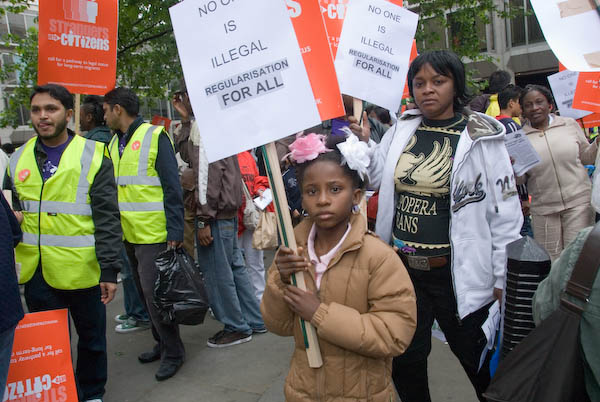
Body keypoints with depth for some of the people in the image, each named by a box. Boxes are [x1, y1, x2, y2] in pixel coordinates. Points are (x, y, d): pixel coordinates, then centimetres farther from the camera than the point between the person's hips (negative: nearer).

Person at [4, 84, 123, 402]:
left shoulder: (93, 156, -6)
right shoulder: (18, 160, 7)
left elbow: (108, 218, -9)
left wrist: (110, 269, -12)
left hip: (82, 270, -3)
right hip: (36, 272, 3)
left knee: (91, 337, 14)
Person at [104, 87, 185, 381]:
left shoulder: (154, 136, -10)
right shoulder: (114, 144, 12)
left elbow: (172, 188, -14)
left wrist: (175, 232, -18)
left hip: (153, 235, -8)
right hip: (129, 235, 8)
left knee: (155, 293, -4)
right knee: (146, 293, 16)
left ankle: (173, 352, 13)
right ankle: (162, 342, 32)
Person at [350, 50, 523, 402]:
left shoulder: (481, 137, -8)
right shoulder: (402, 130, 4)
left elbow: (505, 211, -8)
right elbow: (381, 178, 15)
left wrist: (502, 279, -7)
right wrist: (366, 144, -1)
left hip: (457, 273, -3)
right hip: (402, 266, 4)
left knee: (478, 360, 17)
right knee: (405, 360, 19)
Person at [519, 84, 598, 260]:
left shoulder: (570, 124, 4)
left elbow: (586, 157, 14)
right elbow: (520, 179, 5)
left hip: (578, 201, 0)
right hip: (543, 208, 0)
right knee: (549, 260, 6)